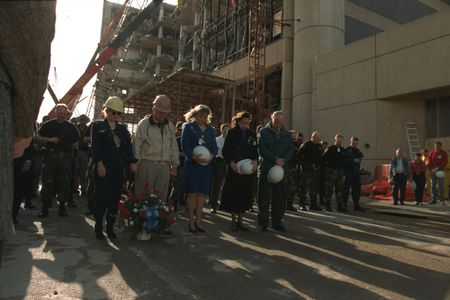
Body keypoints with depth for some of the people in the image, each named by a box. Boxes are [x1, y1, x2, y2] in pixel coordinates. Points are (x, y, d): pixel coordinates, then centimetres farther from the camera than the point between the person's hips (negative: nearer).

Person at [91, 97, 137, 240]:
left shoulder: (123, 128, 15)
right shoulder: (97, 125, 4)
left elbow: (128, 146, 8)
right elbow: (95, 146, -5)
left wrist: (132, 162, -5)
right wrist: (99, 163, -14)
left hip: (119, 168, 4)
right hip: (103, 168, -4)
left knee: (115, 199, 6)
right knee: (102, 198, 0)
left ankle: (110, 227, 18)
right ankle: (98, 228, 13)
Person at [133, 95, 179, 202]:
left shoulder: (170, 126, 14)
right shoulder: (143, 124, -2)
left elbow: (174, 146, 17)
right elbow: (136, 145, -2)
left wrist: (174, 165, 14)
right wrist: (136, 165, -5)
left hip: (165, 167, 4)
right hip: (147, 165, -4)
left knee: (161, 197, 6)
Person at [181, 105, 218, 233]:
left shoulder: (210, 129, 15)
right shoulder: (188, 127, 2)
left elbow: (215, 147, 11)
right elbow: (184, 146, -6)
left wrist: (211, 156, -10)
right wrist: (194, 157, -21)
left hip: (206, 165, 4)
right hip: (192, 164, -4)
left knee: (202, 193, 5)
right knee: (192, 192, -1)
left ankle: (198, 220, 13)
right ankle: (191, 220, 9)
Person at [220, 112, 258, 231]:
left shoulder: (252, 134, 9)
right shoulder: (232, 133, -1)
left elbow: (255, 150, 10)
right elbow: (225, 150, -3)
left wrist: (255, 161, -9)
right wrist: (231, 162, -17)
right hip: (234, 168, -3)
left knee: (244, 194, 7)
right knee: (233, 193, 0)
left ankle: (240, 219, 20)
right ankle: (234, 220, 14)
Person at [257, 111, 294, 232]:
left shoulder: (287, 134, 13)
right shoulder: (264, 132, 1)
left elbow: (291, 149, 6)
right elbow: (262, 148, -10)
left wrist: (283, 160, -12)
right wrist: (275, 159, -16)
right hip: (266, 169, -4)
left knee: (280, 197, 8)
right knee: (264, 197, 0)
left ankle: (277, 221, 19)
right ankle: (263, 222, 9)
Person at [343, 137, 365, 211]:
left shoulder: (357, 150, 19)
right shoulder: (347, 150, -4)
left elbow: (361, 155, 2)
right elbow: (345, 159, -16)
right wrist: (354, 160, -18)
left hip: (356, 171, 7)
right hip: (349, 171, -7)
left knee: (357, 188, 8)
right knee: (347, 188, -5)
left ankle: (356, 205, 16)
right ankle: (344, 205, 1)